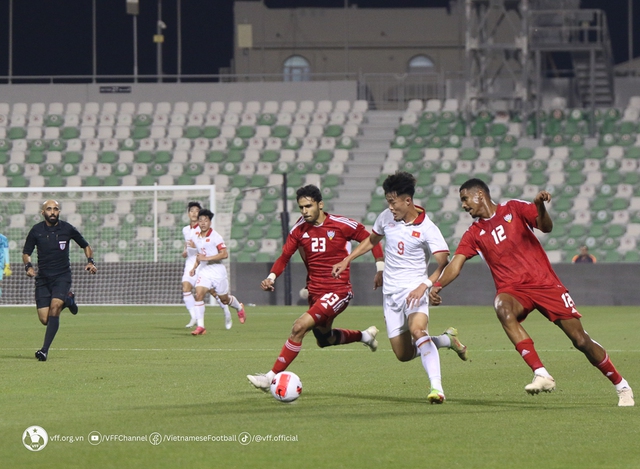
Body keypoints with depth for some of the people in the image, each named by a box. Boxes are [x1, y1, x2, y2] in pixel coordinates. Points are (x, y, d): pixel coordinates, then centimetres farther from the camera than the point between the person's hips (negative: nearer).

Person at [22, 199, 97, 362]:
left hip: (62, 276, -2)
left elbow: (85, 246, 13)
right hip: (43, 278, 2)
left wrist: (90, 261, -5)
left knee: (54, 307, -24)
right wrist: (28, 266, -11)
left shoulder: (67, 229, -2)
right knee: (44, 319, -4)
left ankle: (45, 349, -20)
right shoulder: (36, 230, 0)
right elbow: (26, 253, 10)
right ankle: (67, 299, 29)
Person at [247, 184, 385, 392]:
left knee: (299, 327, -22)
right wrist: (271, 277, -18)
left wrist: (380, 269, -9)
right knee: (324, 340, 25)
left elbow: (371, 239, -1)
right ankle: (365, 335, 52)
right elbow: (285, 256, 1)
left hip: (338, 291, -7)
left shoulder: (341, 225, -12)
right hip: (314, 292, 7)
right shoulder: (299, 229, -1)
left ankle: (271, 376, -19)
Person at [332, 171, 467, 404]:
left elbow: (443, 263, -19)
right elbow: (371, 240, 24)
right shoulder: (386, 217, 4)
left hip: (414, 290, -6)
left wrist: (425, 285, -34)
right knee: (404, 354, 5)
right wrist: (346, 261, 20)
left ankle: (436, 387, -42)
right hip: (390, 292, 6)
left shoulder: (426, 228, -14)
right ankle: (447, 339, 30)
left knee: (417, 329, -36)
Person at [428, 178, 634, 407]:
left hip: (545, 283, -1)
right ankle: (541, 375, -38)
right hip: (513, 290, 2)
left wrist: (539, 206, -26)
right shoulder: (474, 234, 10)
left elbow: (546, 227, -6)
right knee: (502, 307, -36)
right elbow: (456, 264, 0)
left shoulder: (514, 209, 5)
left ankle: (622, 387, 14)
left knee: (580, 339, -7)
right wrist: (437, 285, -18)